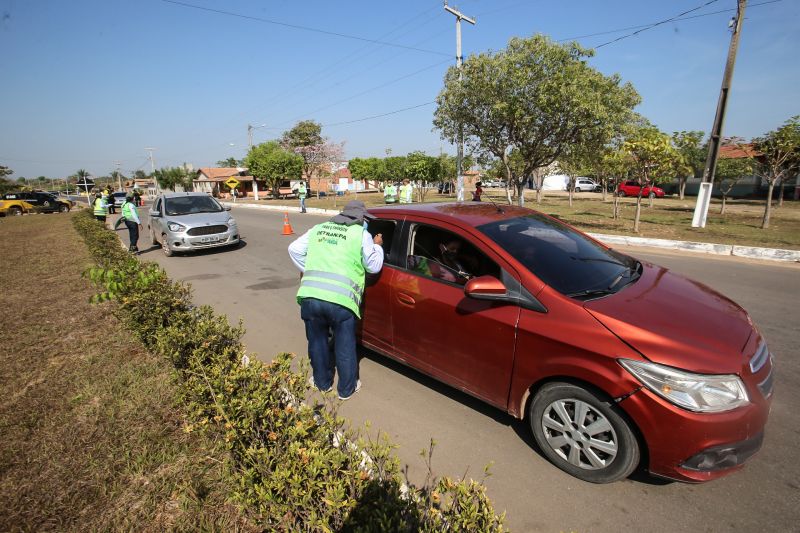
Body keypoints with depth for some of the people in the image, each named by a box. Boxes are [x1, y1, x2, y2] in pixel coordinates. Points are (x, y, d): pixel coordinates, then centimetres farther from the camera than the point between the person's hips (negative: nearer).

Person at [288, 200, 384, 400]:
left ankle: (322, 382, 41)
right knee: (345, 347, 15)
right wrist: (377, 246, 27)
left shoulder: (318, 229, 21)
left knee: (317, 342, 23)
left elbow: (294, 249, 22)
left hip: (310, 296, 4)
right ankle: (347, 389, 31)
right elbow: (373, 266, 11)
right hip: (341, 300, -3)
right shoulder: (361, 234, 8)